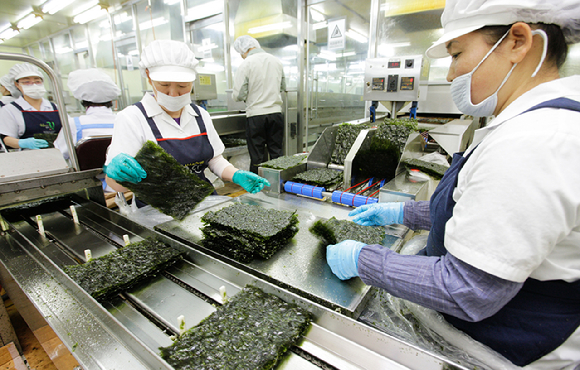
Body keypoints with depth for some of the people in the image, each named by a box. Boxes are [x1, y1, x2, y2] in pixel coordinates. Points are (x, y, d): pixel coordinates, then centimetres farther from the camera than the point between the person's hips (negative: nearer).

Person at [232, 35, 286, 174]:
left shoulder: (246, 64, -9)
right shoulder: (276, 61, 8)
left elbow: (239, 95, -12)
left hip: (256, 114, -5)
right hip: (276, 112, 5)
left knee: (257, 157, 3)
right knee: (276, 153, 12)